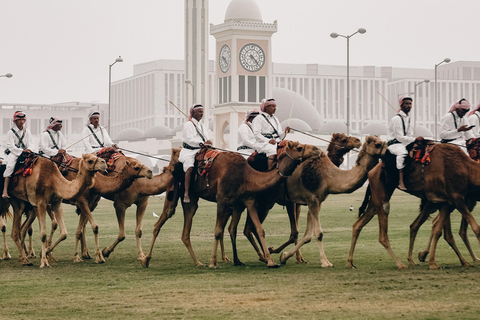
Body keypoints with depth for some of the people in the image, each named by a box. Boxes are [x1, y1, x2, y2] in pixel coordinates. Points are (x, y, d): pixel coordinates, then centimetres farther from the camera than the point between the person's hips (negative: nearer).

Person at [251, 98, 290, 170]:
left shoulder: (276, 119, 26)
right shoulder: (259, 119, 5)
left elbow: (280, 136, 22)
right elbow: (257, 134, -7)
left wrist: (285, 132, -1)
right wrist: (268, 141, -20)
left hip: (276, 142, 6)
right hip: (263, 144, -6)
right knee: (272, 149, -37)